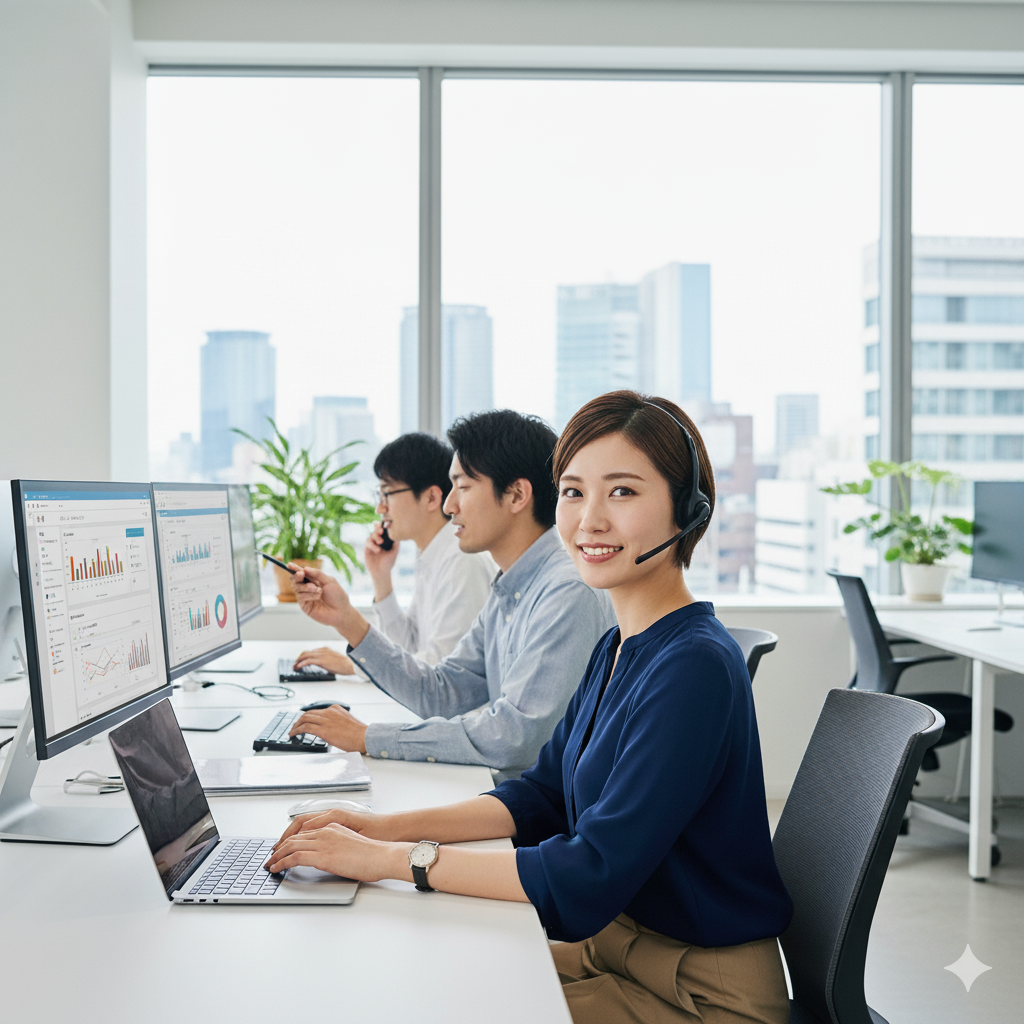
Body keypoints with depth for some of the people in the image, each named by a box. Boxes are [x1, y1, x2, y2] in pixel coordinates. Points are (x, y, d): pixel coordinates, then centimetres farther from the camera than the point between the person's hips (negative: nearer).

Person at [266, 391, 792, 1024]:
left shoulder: (695, 667, -26)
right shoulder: (618, 647, 5)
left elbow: (590, 875, -28)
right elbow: (545, 793, 10)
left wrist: (391, 859, -24)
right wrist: (382, 827, -2)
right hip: (619, 941, 8)